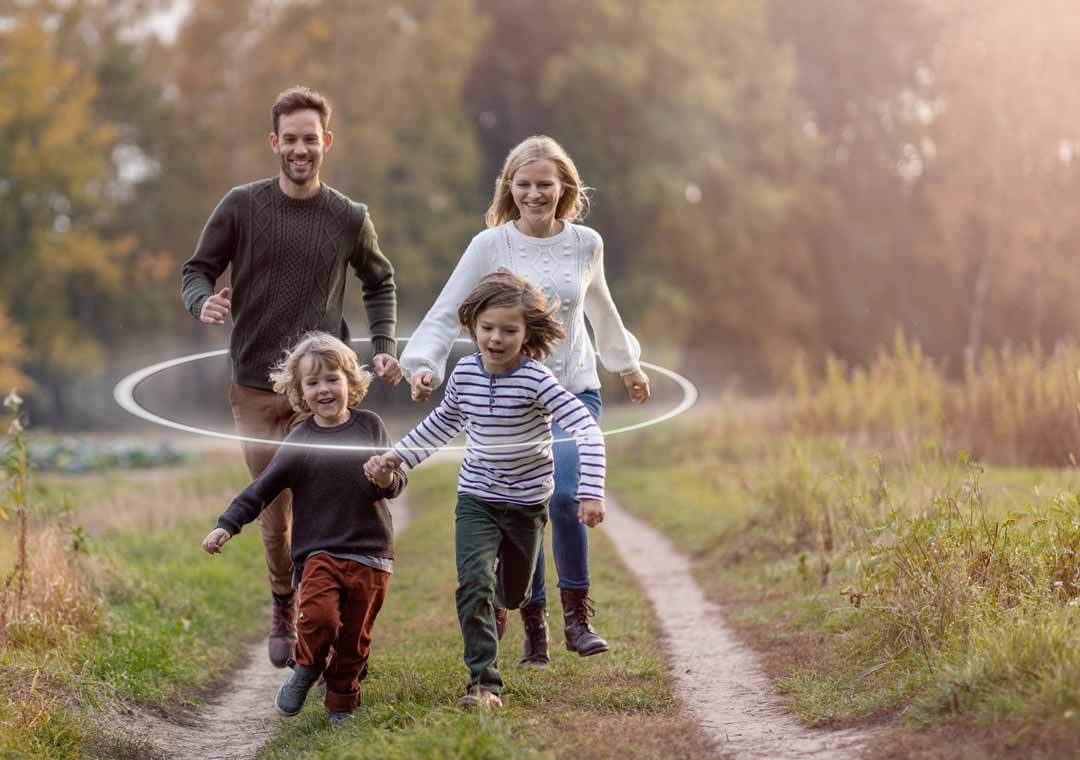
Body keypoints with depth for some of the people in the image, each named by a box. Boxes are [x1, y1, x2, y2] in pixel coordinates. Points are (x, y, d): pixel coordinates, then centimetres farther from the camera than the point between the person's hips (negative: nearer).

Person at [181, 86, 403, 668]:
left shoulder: (349, 219, 3)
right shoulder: (241, 206, -1)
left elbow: (380, 283, 19)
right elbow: (197, 269, 5)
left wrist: (384, 348, 5)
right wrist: (204, 303, -18)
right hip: (254, 387, 0)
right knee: (273, 510, 5)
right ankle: (284, 610, 27)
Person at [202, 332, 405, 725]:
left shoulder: (370, 426, 4)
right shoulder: (301, 441, 1)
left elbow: (397, 482, 6)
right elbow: (261, 489, 3)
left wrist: (387, 481, -17)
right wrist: (227, 525, -5)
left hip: (370, 552, 1)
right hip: (319, 549, -1)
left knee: (355, 637, 5)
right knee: (320, 615, -22)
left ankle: (341, 705, 25)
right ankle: (306, 670, 8)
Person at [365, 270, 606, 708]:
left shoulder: (536, 380, -21)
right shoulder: (465, 374, -6)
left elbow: (587, 431, -26)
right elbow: (443, 424, 15)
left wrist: (590, 492, -36)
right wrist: (396, 457, 11)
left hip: (528, 501, -2)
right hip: (477, 498, 2)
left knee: (512, 595, 16)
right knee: (474, 583, -19)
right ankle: (484, 681, -15)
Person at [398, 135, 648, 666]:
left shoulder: (585, 244, 4)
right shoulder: (490, 246, -4)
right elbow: (445, 313, -5)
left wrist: (627, 364, 36)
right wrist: (423, 364, -22)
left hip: (574, 390, 0)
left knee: (564, 496, -21)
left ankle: (577, 616, -4)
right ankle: (534, 628, 15)